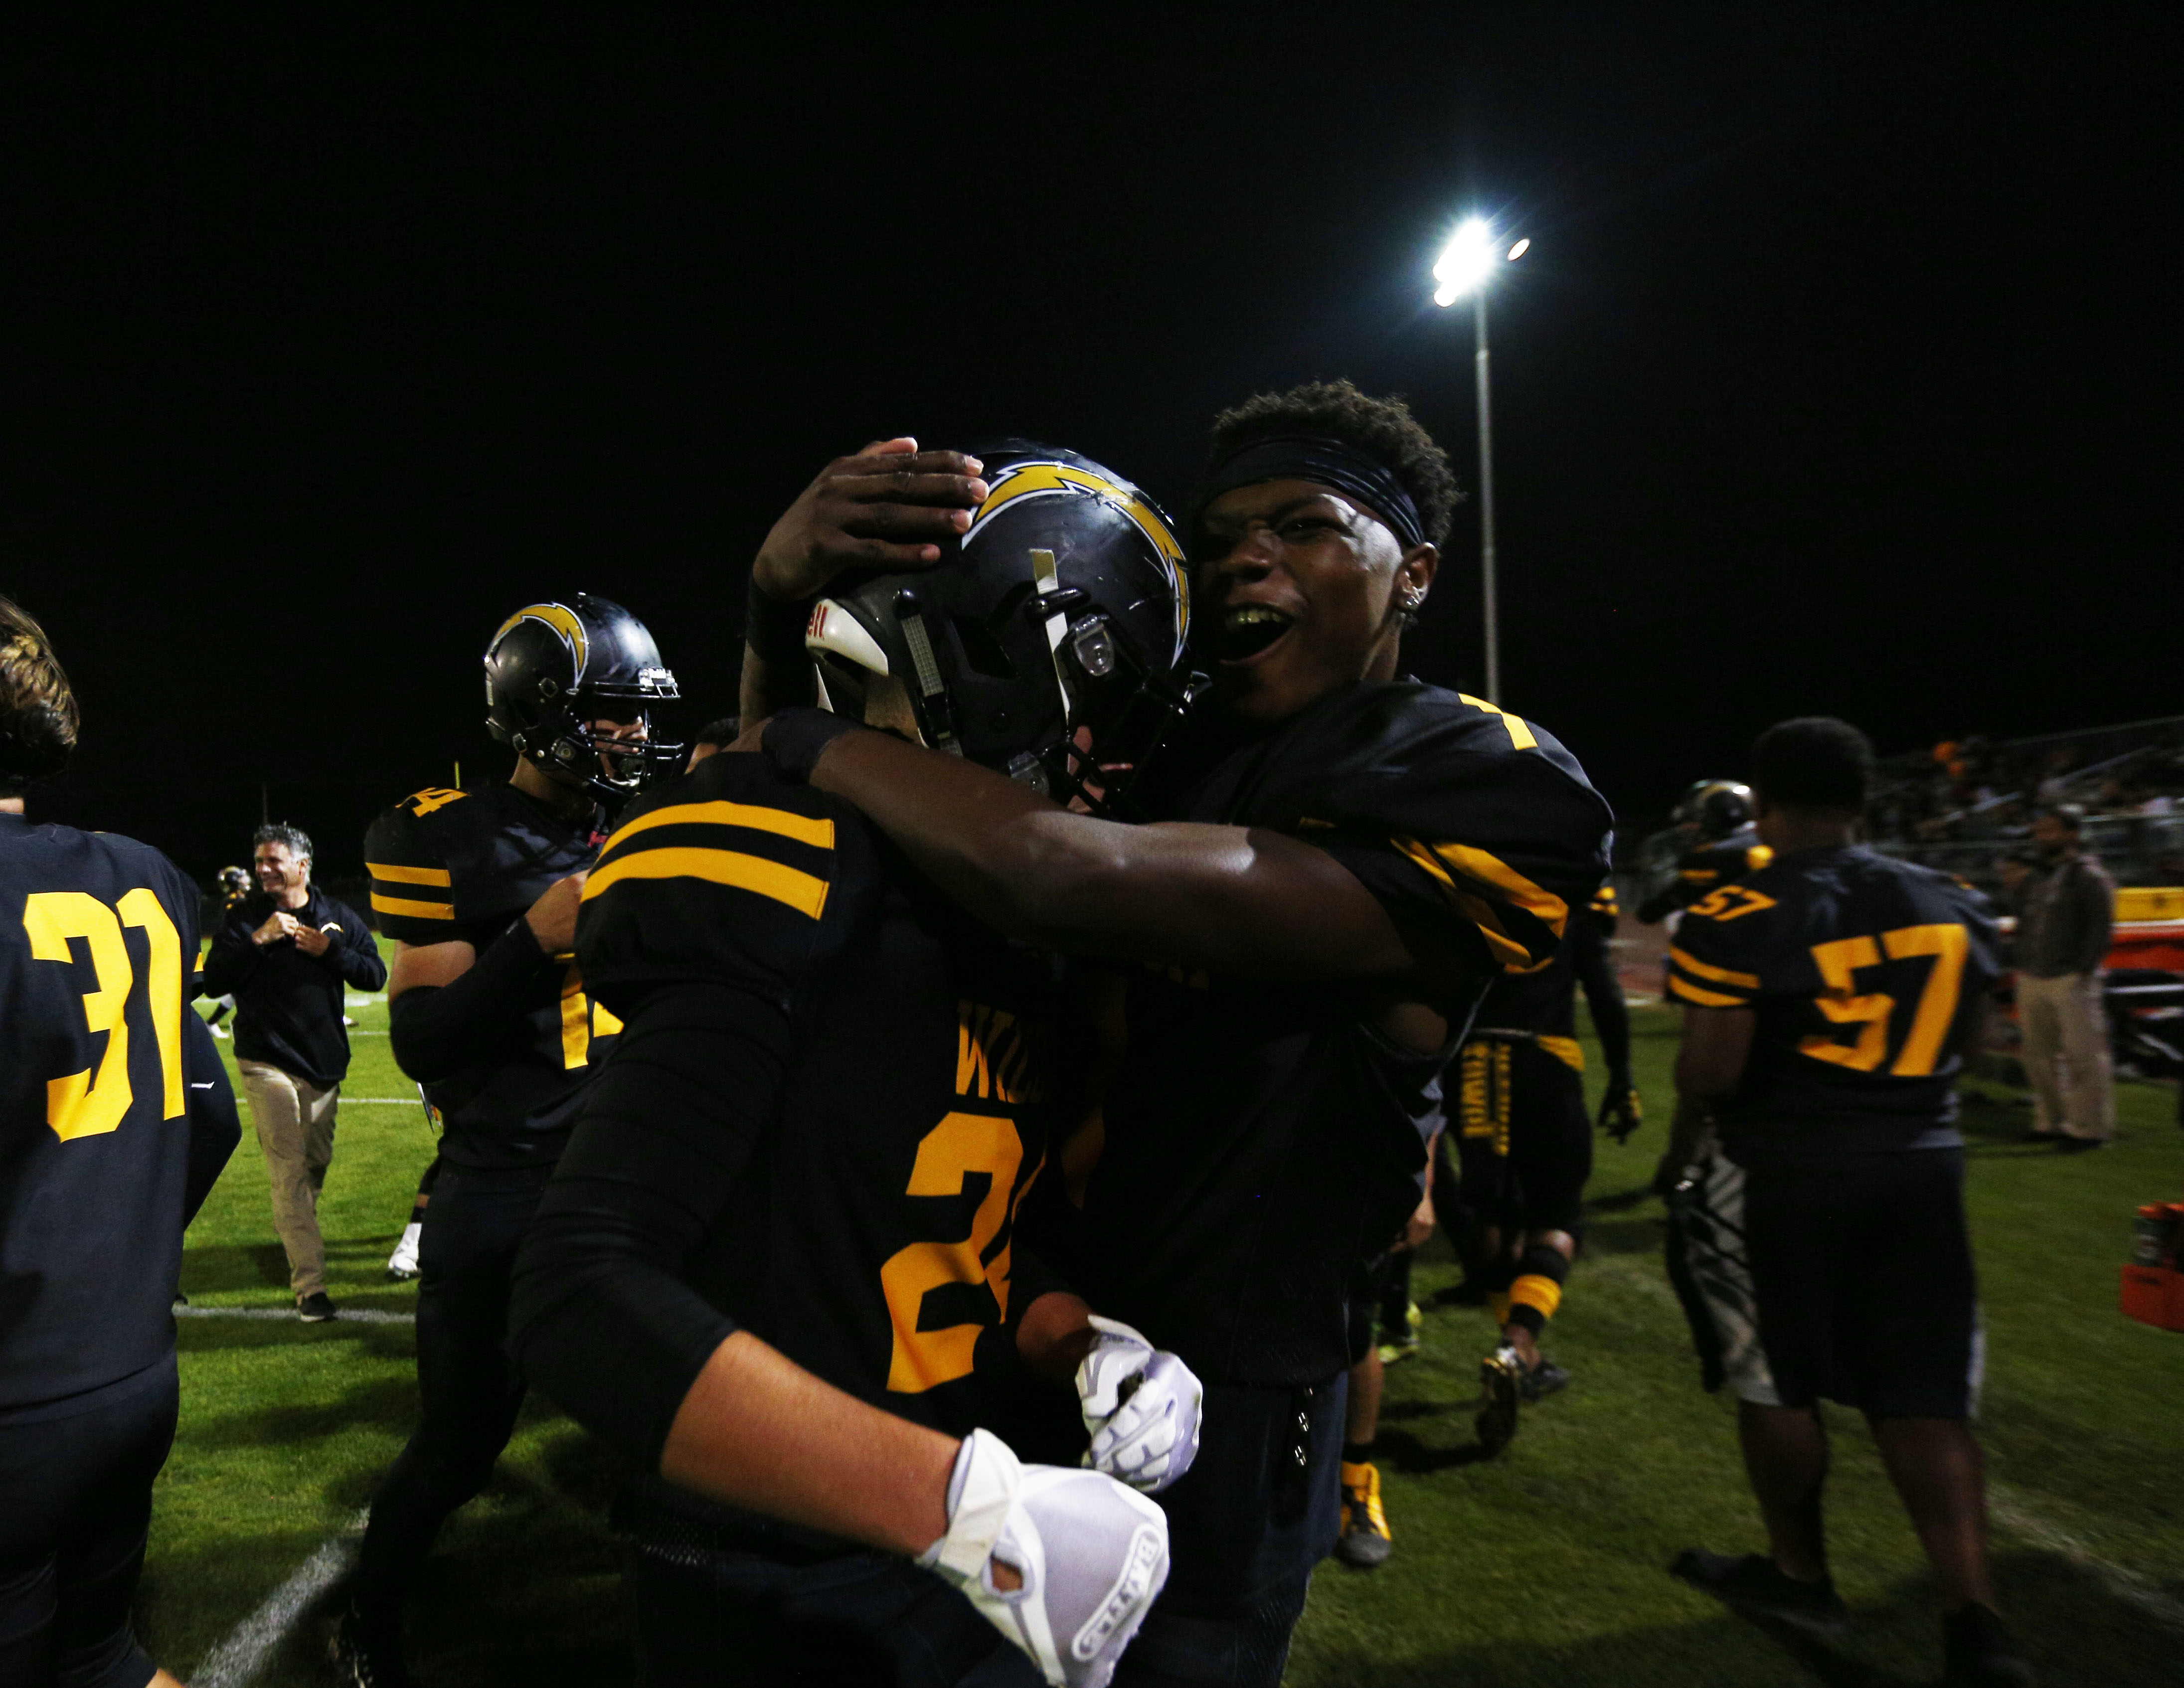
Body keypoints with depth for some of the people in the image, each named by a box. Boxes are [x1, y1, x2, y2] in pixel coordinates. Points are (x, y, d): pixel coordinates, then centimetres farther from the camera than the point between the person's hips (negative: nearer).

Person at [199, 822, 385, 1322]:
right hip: (269, 1062, -3)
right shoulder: (243, 918, -1)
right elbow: (214, 981, -9)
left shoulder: (337, 917, 4)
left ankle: (297, 1235, 43)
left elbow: (375, 975, 1)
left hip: (326, 1060, 3)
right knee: (289, 1172, -9)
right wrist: (257, 940, -20)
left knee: (317, 1162, 16)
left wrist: (329, 951, -14)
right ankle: (310, 1286, -10)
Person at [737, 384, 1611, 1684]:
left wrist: (798, 739, -17)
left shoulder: (1484, 793, -20)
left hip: (1212, 1402, -6)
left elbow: (1067, 878, -32)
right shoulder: (1146, 741, -1)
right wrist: (787, 599, -18)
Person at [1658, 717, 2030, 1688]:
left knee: (1777, 1381, 13)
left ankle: (1799, 1575, 29)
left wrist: (1684, 1148, 1)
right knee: (1924, 1396, 11)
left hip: (1781, 1172, -5)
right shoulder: (1953, 905, 5)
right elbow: (1958, 1045, 12)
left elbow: (1712, 1066, -17)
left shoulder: (1739, 920, -16)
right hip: (1921, 1167, 5)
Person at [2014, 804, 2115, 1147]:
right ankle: (2050, 1122, 23)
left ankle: (2090, 1128, 4)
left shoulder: (2089, 876, -5)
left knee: (2083, 1054, -3)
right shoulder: (2036, 876, 16)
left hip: (2070, 980, -7)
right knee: (2039, 1055, 12)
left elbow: (2101, 928, -10)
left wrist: (2083, 971, -15)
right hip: (2031, 978, 7)